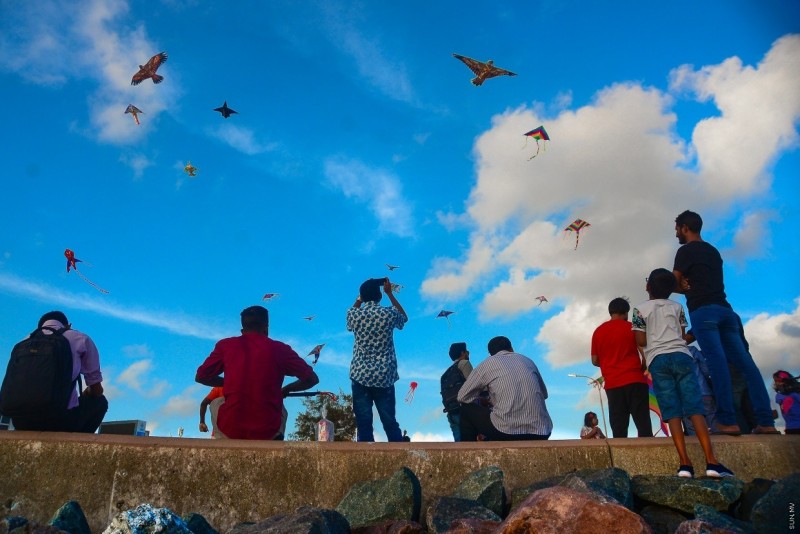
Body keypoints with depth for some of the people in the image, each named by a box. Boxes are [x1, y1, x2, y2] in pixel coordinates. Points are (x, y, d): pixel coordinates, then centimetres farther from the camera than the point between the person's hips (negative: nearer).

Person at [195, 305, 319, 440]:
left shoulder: (225, 345, 0)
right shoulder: (280, 349, -3)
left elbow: (200, 377, 8)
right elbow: (312, 379, 0)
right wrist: (287, 389, 17)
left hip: (229, 431, 1)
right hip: (266, 434, 0)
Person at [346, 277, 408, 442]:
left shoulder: (354, 314, -1)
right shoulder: (389, 314, -2)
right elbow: (404, 317, 22)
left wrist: (361, 297, 27)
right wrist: (389, 293, 23)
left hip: (360, 376, 0)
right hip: (385, 377, 0)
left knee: (364, 424, 1)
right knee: (390, 423, 7)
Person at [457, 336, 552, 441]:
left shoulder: (487, 363, 9)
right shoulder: (527, 360, 19)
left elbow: (462, 397, 13)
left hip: (506, 432, -4)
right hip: (540, 433, 4)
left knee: (466, 410, 19)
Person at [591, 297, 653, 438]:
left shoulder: (598, 332, 10)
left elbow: (595, 361, 11)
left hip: (612, 384, 3)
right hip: (634, 380, -2)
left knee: (618, 428, 2)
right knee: (643, 424, 0)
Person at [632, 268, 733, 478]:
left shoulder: (641, 309, 6)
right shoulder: (677, 306, 16)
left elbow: (641, 341, 2)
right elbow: (683, 335, 19)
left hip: (658, 360, -2)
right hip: (681, 355, 2)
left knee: (672, 412, -5)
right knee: (695, 408, -5)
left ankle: (685, 463, -12)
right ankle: (711, 461, -12)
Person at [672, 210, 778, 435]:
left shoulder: (686, 251, 1)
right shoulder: (713, 251, 26)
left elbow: (673, 283, 3)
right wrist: (688, 287, 16)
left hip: (703, 311, -8)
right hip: (724, 309, 8)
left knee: (717, 363, -15)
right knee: (745, 363, 2)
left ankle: (727, 420, -18)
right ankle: (766, 421, 0)